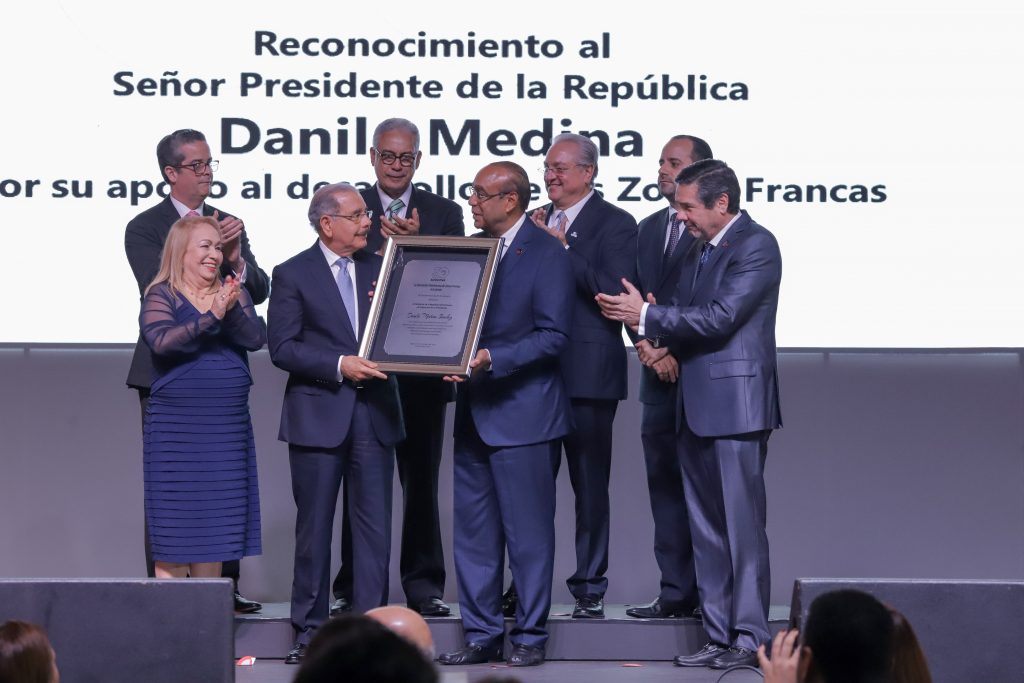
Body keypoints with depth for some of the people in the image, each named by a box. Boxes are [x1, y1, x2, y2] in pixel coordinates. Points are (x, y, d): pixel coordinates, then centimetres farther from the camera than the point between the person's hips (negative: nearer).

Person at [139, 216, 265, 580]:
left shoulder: (233, 292, 10)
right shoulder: (161, 295, -2)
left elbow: (256, 338, -4)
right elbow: (162, 341, -19)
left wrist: (232, 311, -22)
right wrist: (211, 317, -26)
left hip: (228, 426, 4)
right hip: (176, 425, -4)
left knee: (216, 525, 6)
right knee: (174, 523, -3)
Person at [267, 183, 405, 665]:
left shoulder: (379, 268, 10)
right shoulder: (293, 275, -2)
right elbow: (282, 348, -8)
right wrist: (339, 366, -17)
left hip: (374, 414, 3)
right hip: (318, 415, -3)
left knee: (374, 527, 1)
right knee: (314, 528, 5)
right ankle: (310, 631, 13)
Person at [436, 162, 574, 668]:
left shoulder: (546, 254, -9)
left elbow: (554, 336, -15)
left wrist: (492, 359, -23)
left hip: (522, 412, -7)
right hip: (474, 412, 7)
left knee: (528, 531, 0)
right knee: (473, 531, 10)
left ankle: (529, 637, 8)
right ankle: (482, 635, 18)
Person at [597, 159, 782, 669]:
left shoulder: (755, 245, -11)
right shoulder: (696, 249, 17)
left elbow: (720, 317, -19)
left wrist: (645, 316, -13)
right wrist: (655, 338, -2)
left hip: (735, 403, -9)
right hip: (694, 407, 9)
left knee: (742, 526, -6)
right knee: (706, 530, 11)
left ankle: (749, 638, -1)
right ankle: (719, 635, 16)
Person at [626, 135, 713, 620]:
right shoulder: (648, 229, 16)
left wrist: (675, 349, -13)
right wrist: (647, 345, -4)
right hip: (659, 378, 7)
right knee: (665, 484, 7)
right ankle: (676, 593, 12)